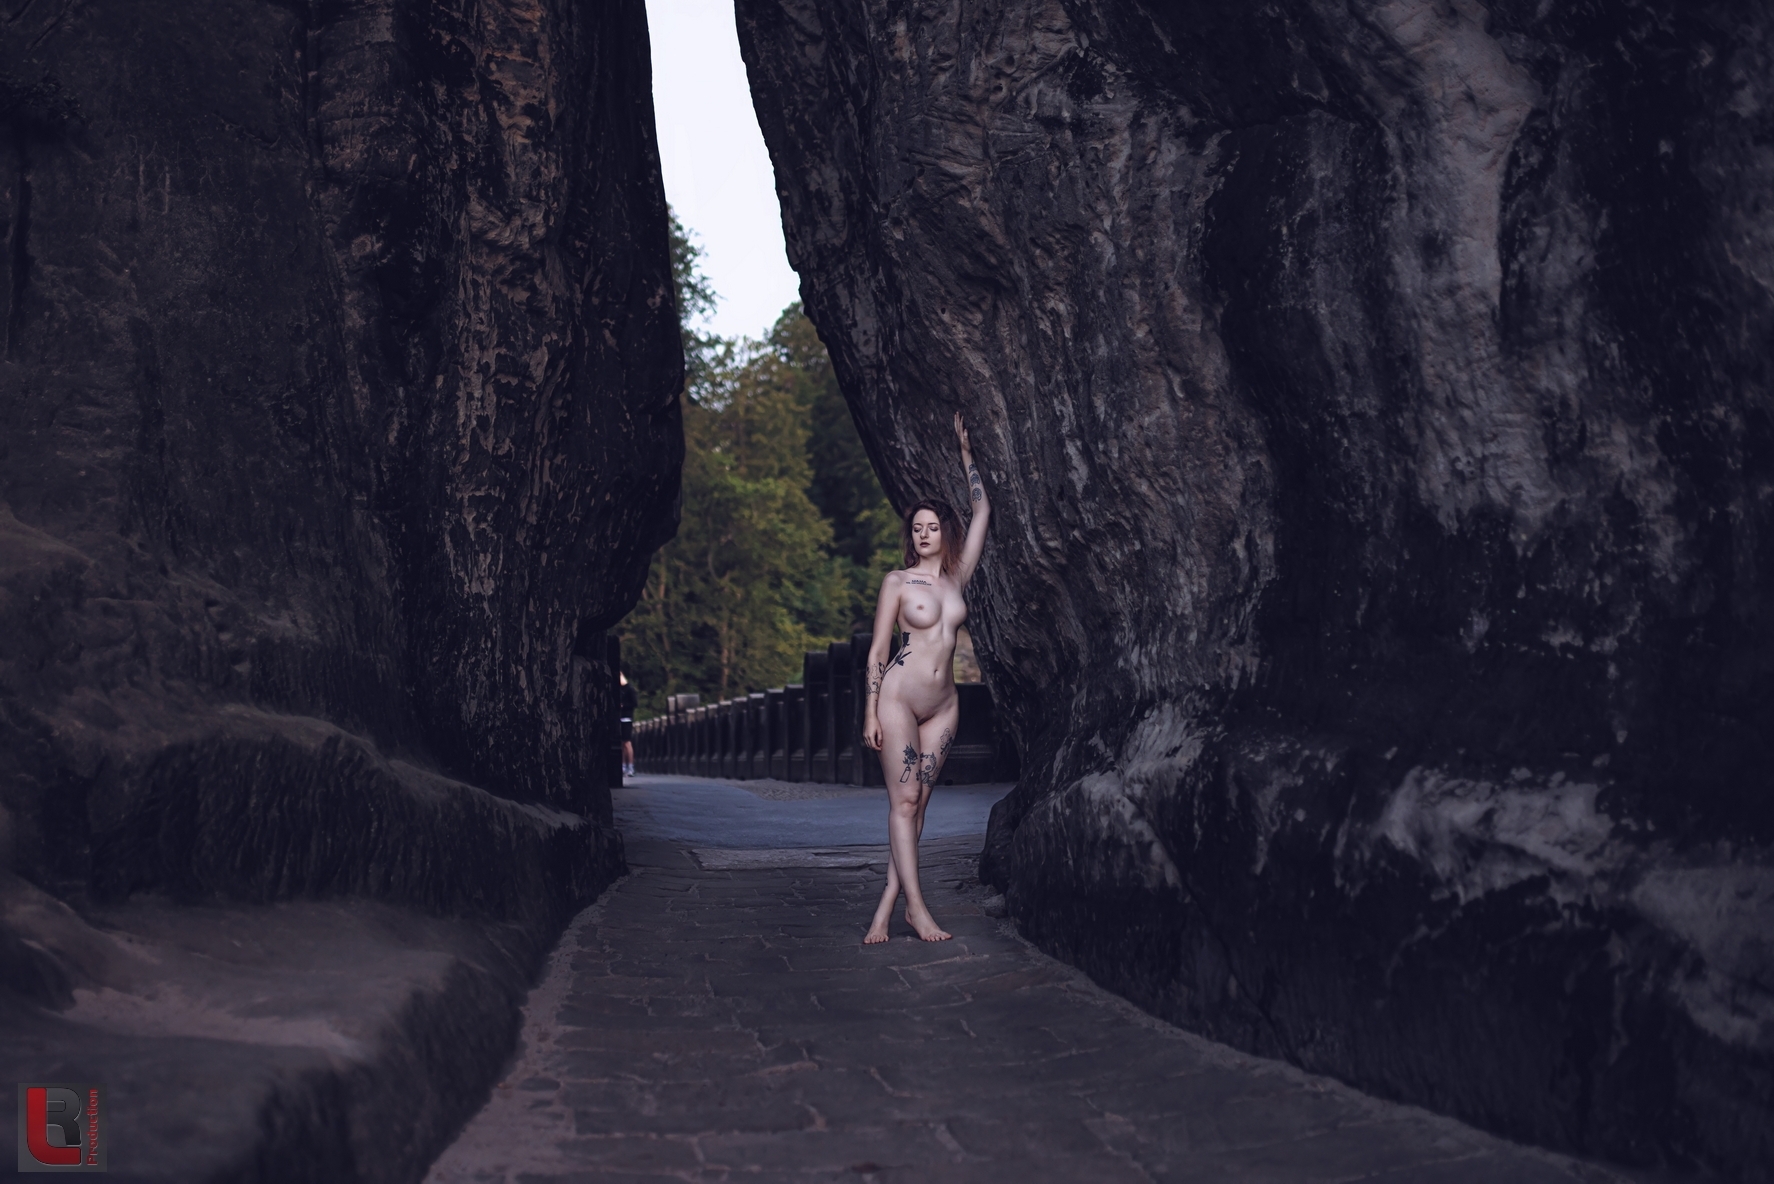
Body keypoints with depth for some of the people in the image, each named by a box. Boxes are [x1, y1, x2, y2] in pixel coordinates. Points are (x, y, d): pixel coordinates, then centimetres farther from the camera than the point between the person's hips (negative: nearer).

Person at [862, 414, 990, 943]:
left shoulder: (958, 575, 10)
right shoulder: (898, 581, 0)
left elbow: (982, 512, 12)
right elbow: (877, 649, -1)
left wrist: (966, 454, 15)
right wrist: (870, 711, -7)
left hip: (943, 706, 4)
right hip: (898, 696, -4)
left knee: (918, 802, 1)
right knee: (903, 800, -8)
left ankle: (888, 905, 3)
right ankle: (916, 906, -8)